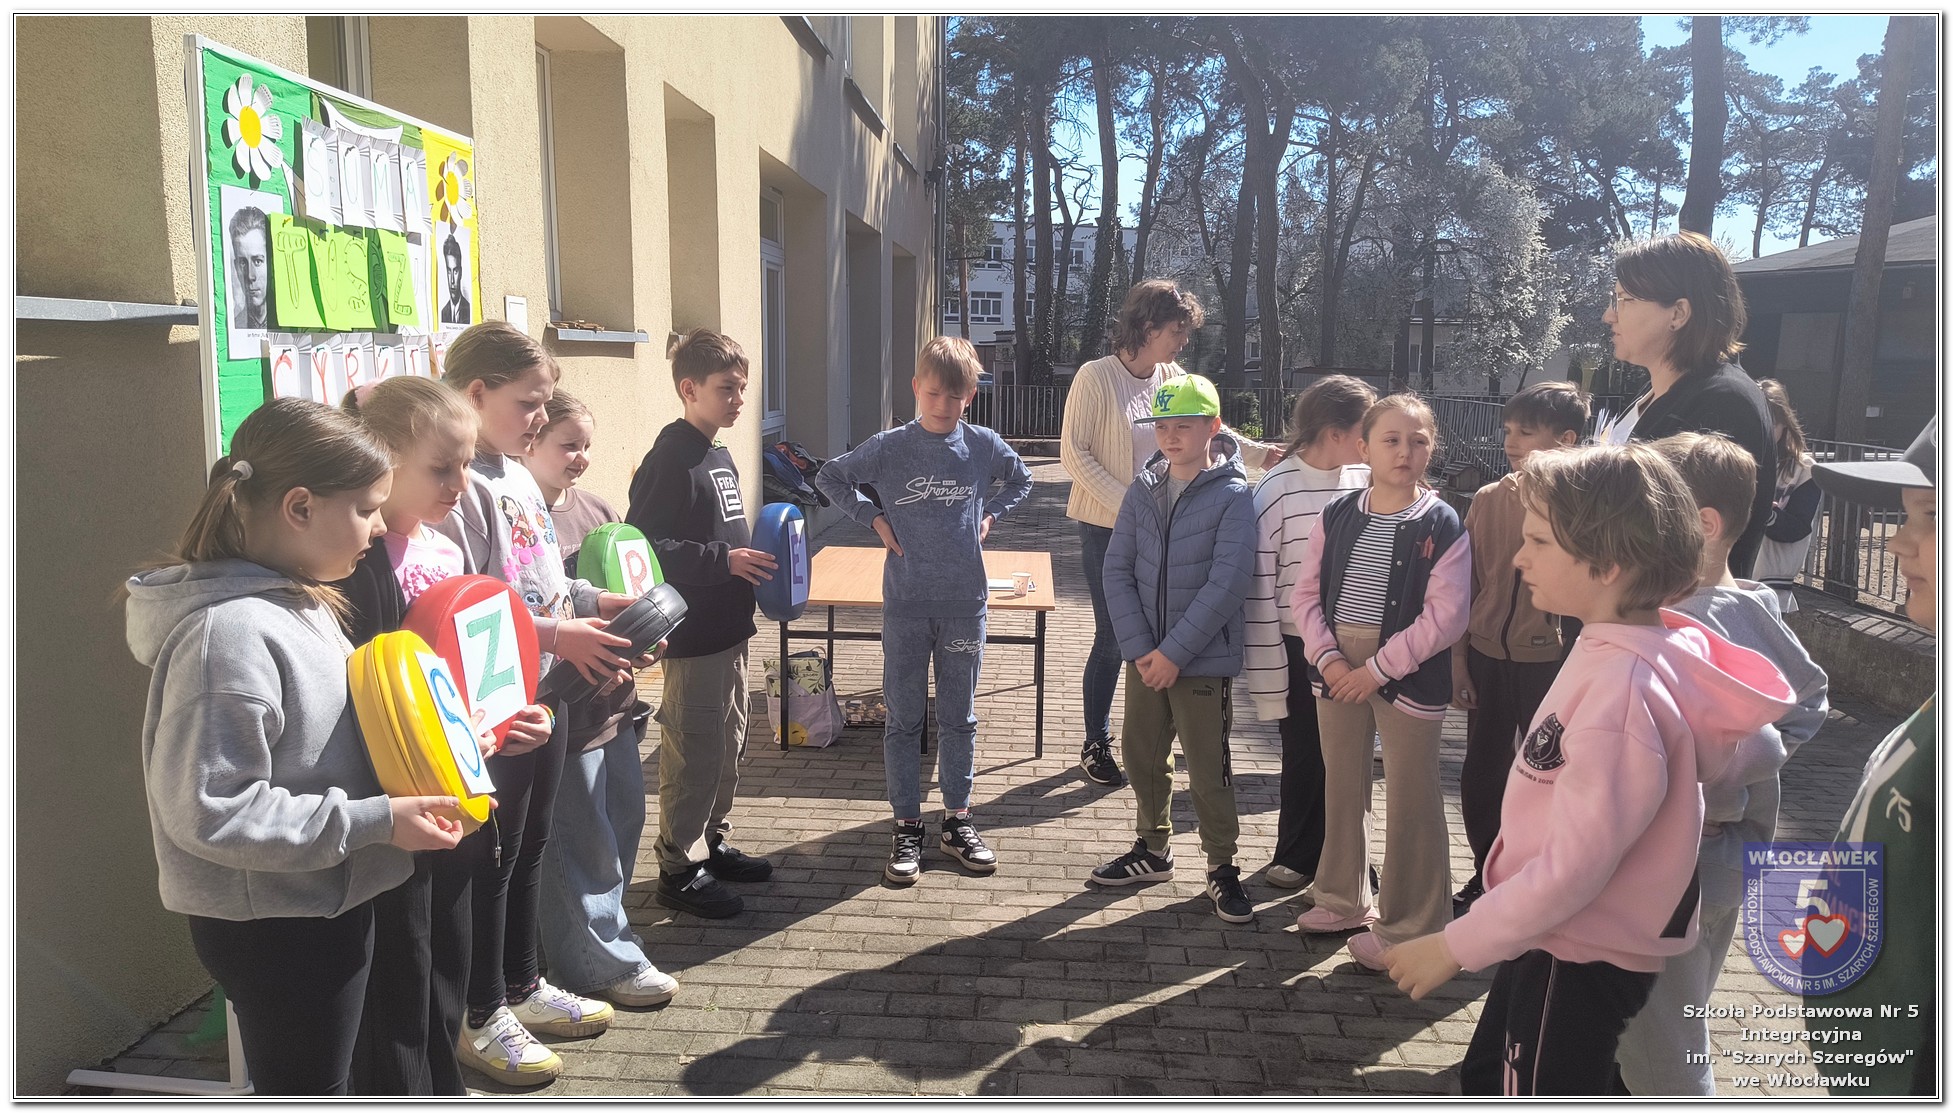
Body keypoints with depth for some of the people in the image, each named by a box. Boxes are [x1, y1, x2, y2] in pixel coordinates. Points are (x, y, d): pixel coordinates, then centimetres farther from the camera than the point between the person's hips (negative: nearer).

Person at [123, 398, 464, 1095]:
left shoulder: (301, 603, 4)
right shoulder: (230, 633, -25)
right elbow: (210, 810, -27)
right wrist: (373, 821, -25)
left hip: (329, 904, 9)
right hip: (274, 928, -9)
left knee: (323, 1082, 24)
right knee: (303, 1086, 9)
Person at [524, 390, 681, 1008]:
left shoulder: (596, 508, 7)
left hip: (616, 700, 8)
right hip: (566, 707, -8)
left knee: (626, 817, 19)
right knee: (586, 839, 5)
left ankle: (601, 928, 38)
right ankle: (605, 961, 20)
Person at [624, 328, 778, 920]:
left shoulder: (720, 456, 12)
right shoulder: (671, 460, -17)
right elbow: (643, 548, -23)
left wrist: (754, 555, 6)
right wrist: (725, 561, -25)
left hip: (730, 627, 9)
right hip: (694, 635, -9)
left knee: (728, 743, 18)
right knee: (693, 753, 0)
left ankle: (712, 843, 33)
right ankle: (679, 869, 13)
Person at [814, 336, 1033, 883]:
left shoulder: (984, 446, -1)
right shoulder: (887, 448, -6)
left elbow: (1020, 480, 19)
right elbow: (830, 477, 7)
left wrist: (989, 514, 5)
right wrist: (872, 517, -3)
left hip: (965, 603, 1)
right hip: (906, 604, -1)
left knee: (959, 717, 12)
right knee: (904, 719, 6)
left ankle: (957, 820, 26)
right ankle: (907, 828, 18)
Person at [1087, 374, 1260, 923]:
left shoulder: (1233, 496, -10)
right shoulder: (1142, 491, 3)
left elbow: (1227, 583, -17)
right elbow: (1117, 569, 0)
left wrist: (1174, 652, -19)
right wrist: (1139, 648, -10)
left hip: (1205, 659, -5)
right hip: (1145, 657, 5)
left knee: (1209, 768, 4)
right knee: (1142, 755, 15)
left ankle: (1222, 866, 21)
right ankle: (1153, 848, 34)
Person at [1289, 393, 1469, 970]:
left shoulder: (1442, 525, -7)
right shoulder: (1337, 516, 3)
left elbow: (1445, 616, -13)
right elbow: (1306, 593, 4)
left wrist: (1377, 669, -16)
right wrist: (1329, 657, -10)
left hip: (1407, 674, -4)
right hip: (1336, 667, 4)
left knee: (1410, 802, 3)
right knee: (1342, 787, 16)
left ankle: (1407, 927, 17)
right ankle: (1345, 899, 34)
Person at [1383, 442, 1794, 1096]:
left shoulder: (1622, 692, -31)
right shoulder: (1614, 650, -2)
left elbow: (1574, 864, -29)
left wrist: (1456, 946, -20)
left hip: (1584, 958, -9)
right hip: (1555, 937, 9)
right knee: (1486, 1079, 25)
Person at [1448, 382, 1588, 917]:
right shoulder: (1489, 499, 3)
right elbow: (1467, 584, 6)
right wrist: (1458, 657, 5)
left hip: (1550, 660, -4)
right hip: (1487, 657, 4)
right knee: (1480, 776, 12)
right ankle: (1485, 875, 31)